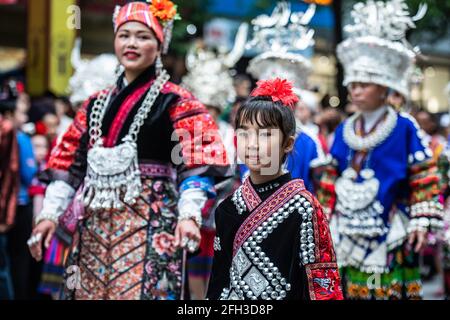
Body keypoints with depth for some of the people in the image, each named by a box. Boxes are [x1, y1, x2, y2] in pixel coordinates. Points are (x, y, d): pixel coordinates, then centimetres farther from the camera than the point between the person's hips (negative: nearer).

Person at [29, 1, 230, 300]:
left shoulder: (176, 103, 0)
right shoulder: (95, 105, 16)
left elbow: (195, 165, -10)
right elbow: (69, 165, 15)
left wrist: (189, 214, -24)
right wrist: (50, 214, 5)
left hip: (150, 221, -5)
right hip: (95, 222, 5)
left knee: (140, 292, -12)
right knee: (88, 291, 5)